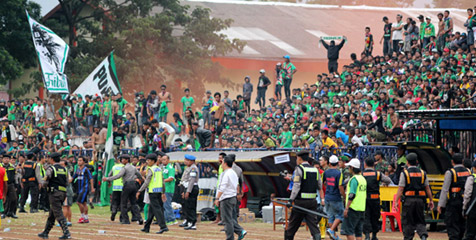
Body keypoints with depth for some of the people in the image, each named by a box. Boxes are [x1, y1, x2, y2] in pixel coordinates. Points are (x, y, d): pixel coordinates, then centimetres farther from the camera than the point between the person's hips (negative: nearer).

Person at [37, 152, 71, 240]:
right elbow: (67, 181, 12)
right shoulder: (64, 169, 13)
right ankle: (45, 233, 23)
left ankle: (66, 233, -18)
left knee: (58, 213, -9)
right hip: (63, 192, 7)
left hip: (55, 192, -7)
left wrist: (42, 182, 14)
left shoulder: (51, 169, -7)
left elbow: (45, 182, -8)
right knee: (52, 214, 16)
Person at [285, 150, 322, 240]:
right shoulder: (315, 170, 10)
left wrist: (291, 199, -16)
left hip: (300, 202, -4)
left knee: (293, 225, 8)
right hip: (312, 202, 4)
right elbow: (319, 187, 11)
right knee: (313, 224, 0)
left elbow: (296, 186, -15)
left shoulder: (299, 169, -7)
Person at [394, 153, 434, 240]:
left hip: (408, 200, -3)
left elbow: (400, 189, -8)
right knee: (420, 221, 10)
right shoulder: (423, 173, 8)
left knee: (407, 222, 5)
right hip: (420, 200, 3)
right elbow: (427, 188, 9)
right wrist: (431, 200, 15)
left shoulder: (404, 173, -4)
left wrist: (396, 201, -7)